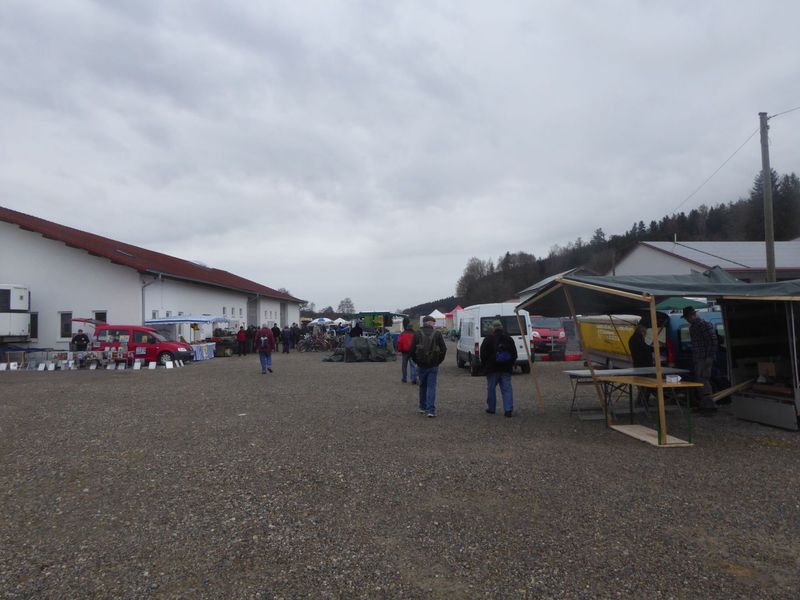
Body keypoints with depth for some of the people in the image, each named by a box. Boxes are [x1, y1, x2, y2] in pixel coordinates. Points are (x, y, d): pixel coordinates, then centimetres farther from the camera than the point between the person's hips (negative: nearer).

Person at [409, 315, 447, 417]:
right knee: (431, 387, 1)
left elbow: (411, 350, -3)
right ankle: (431, 410, -6)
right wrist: (439, 361, 9)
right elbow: (444, 349, -4)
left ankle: (423, 407, 25)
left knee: (422, 386, 17)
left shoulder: (417, 334, -2)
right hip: (433, 366, -1)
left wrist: (416, 361, 11)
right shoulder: (437, 334, -3)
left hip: (421, 366, 1)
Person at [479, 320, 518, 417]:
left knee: (491, 389, 9)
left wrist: (484, 365, 12)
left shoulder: (488, 339, -5)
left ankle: (491, 408, 17)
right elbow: (514, 354, 12)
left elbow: (483, 354, -2)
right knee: (507, 389, 2)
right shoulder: (509, 339, 7)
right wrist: (511, 364, 21)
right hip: (506, 369, 3)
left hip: (492, 369, -3)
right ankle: (508, 410, -4)